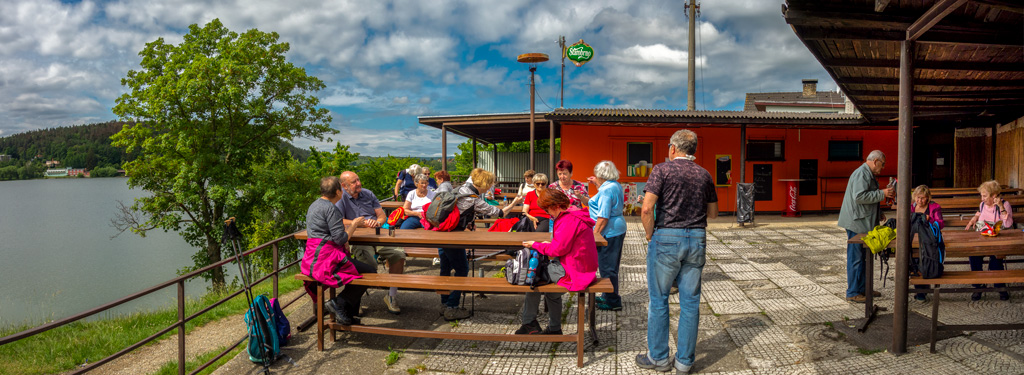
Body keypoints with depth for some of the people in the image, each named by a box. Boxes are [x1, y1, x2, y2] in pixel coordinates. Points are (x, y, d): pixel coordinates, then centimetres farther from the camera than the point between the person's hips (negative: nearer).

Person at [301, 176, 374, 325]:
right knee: (370, 271, -10)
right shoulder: (330, 209, -14)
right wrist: (354, 224, -1)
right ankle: (339, 303, -9)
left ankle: (350, 316, 16)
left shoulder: (315, 205, 18)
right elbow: (340, 238, -17)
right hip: (326, 257, -11)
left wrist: (351, 224, 17)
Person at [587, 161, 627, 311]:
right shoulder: (616, 186, 12)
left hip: (609, 232, -10)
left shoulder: (606, 190, -18)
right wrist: (598, 184, 30)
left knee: (607, 267, -2)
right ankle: (609, 296, 29)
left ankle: (613, 302, 5)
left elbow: (603, 217, -23)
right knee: (611, 266, 18)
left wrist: (594, 235, -19)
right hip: (618, 229, 10)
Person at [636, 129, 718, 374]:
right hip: (697, 239, 4)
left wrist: (650, 235, -1)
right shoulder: (704, 175, 9)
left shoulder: (662, 170, -5)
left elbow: (646, 209, -15)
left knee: (658, 299, 7)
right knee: (690, 301, 9)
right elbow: (713, 213, 18)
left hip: (667, 237, -4)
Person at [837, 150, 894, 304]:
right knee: (856, 258, -6)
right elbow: (859, 196, -27)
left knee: (864, 256, 16)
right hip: (856, 222, -11)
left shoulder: (869, 174, 20)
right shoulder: (861, 174, -15)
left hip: (863, 222, 11)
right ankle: (852, 292, 0)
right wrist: (882, 193, -20)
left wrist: (878, 213, 20)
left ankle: (862, 288, 25)